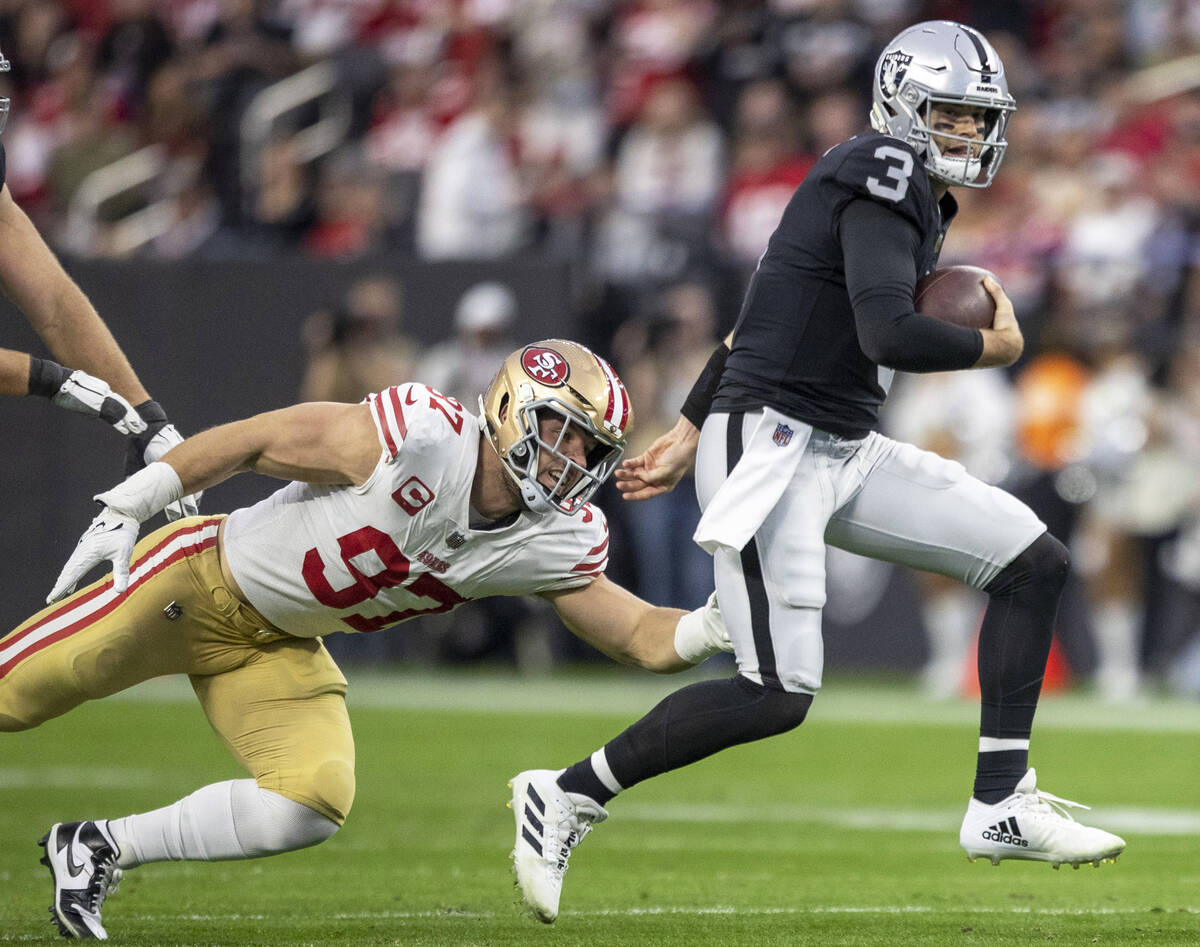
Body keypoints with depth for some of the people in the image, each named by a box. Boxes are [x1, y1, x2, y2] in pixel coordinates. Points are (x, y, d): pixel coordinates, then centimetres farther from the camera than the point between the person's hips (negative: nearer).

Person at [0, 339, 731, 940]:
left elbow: (641, 637, -5)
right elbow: (253, 443, -21)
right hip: (200, 582, -6)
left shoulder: (557, 546, -10)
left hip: (278, 649, 6)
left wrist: (715, 626, -26)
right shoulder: (418, 437, -29)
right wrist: (125, 511, -20)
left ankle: (101, 848, 1)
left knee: (315, 806, -13)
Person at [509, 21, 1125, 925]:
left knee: (1035, 562, 5)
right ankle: (567, 797, 0)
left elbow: (766, 313, 22)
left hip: (846, 452, 10)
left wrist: (688, 435, 23)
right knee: (779, 696, -14)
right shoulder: (884, 174, -13)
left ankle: (1002, 805, 6)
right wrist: (992, 346, -8)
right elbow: (888, 335, -27)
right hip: (771, 447, -10)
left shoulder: (918, 201, 16)